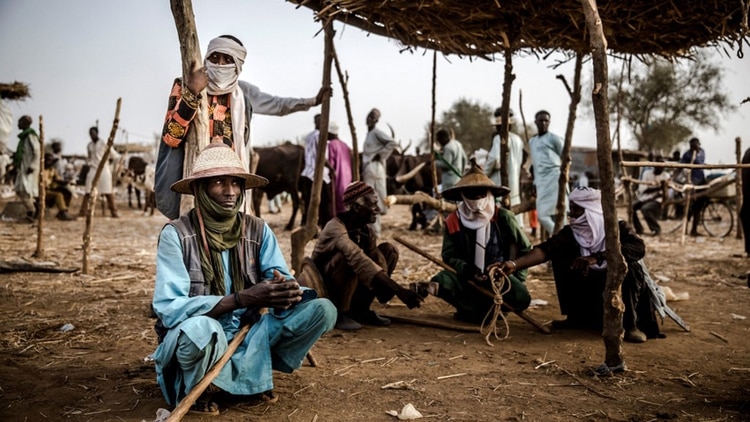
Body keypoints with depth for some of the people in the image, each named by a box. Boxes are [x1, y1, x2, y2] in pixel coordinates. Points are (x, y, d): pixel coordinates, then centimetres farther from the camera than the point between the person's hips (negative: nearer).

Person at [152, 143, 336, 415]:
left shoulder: (257, 230, -1)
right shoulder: (176, 234, -14)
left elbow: (282, 279, -6)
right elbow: (168, 308, -22)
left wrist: (289, 291, -33)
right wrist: (243, 298, -33)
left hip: (245, 335, 4)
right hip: (199, 340, -4)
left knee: (322, 309, -12)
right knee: (202, 328, -40)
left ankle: (247, 375, -6)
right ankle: (197, 389, -6)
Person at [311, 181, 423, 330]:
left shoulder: (367, 231, -1)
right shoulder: (336, 228, -27)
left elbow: (377, 259, -10)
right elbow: (359, 260, -42)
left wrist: (399, 290, -29)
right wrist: (399, 289, -48)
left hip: (349, 287, 8)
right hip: (323, 288, -8)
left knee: (389, 250, -3)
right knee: (349, 258, -36)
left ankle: (359, 309, 0)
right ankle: (339, 314, -16)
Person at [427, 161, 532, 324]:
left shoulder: (503, 217, -8)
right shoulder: (453, 221, -5)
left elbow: (525, 248, 3)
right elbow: (448, 256, -4)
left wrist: (516, 277, -4)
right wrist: (466, 269, -24)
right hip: (467, 276, 0)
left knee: (521, 298, -28)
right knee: (439, 282, -30)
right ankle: (485, 312, -14)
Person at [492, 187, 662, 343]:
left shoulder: (618, 227, -12)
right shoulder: (570, 233, -5)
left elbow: (639, 247, -31)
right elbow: (545, 249, -21)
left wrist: (596, 258, -43)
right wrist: (514, 264, -38)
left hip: (617, 289, -4)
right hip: (588, 290, 4)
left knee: (628, 264, -31)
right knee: (560, 255, -11)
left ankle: (630, 324, -18)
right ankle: (576, 317, -2)